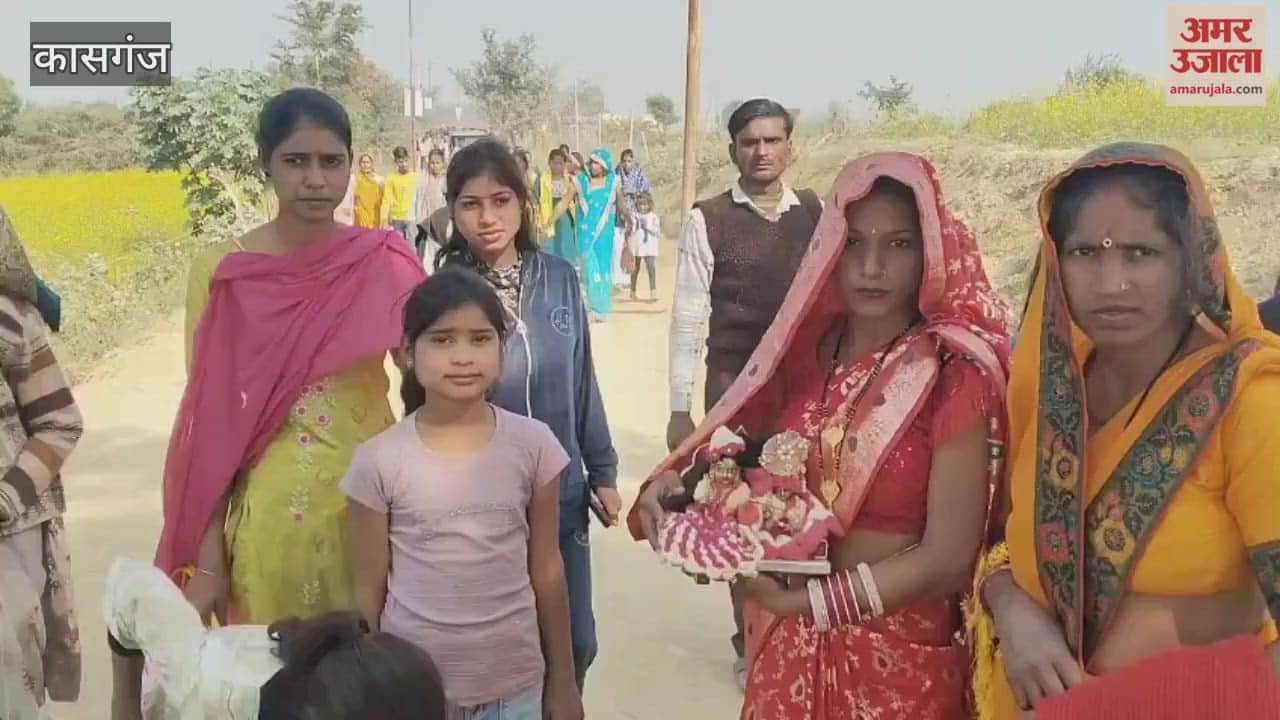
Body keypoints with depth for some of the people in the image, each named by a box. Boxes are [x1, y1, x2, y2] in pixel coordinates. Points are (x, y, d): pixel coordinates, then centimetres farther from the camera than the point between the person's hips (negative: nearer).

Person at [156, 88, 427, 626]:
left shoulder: (384, 264, -3)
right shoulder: (221, 275, -4)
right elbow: (208, 427, -1)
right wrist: (206, 559, -2)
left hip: (370, 510, 1)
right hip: (268, 518, 0)